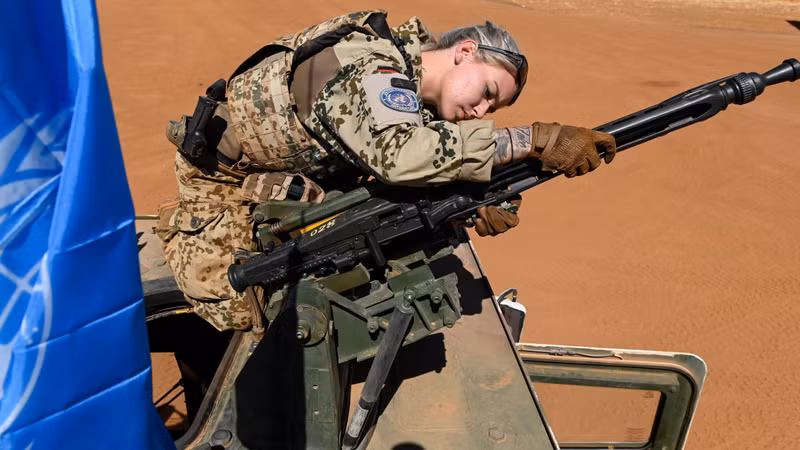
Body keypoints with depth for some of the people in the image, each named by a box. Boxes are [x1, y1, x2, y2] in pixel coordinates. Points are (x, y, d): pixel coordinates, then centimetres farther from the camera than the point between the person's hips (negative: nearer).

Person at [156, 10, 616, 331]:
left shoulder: (417, 101, -3)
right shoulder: (373, 68, -34)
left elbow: (411, 172, -6)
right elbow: (396, 154, -54)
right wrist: (533, 139, -51)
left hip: (296, 180, 8)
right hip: (224, 177, -7)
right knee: (236, 312, -11)